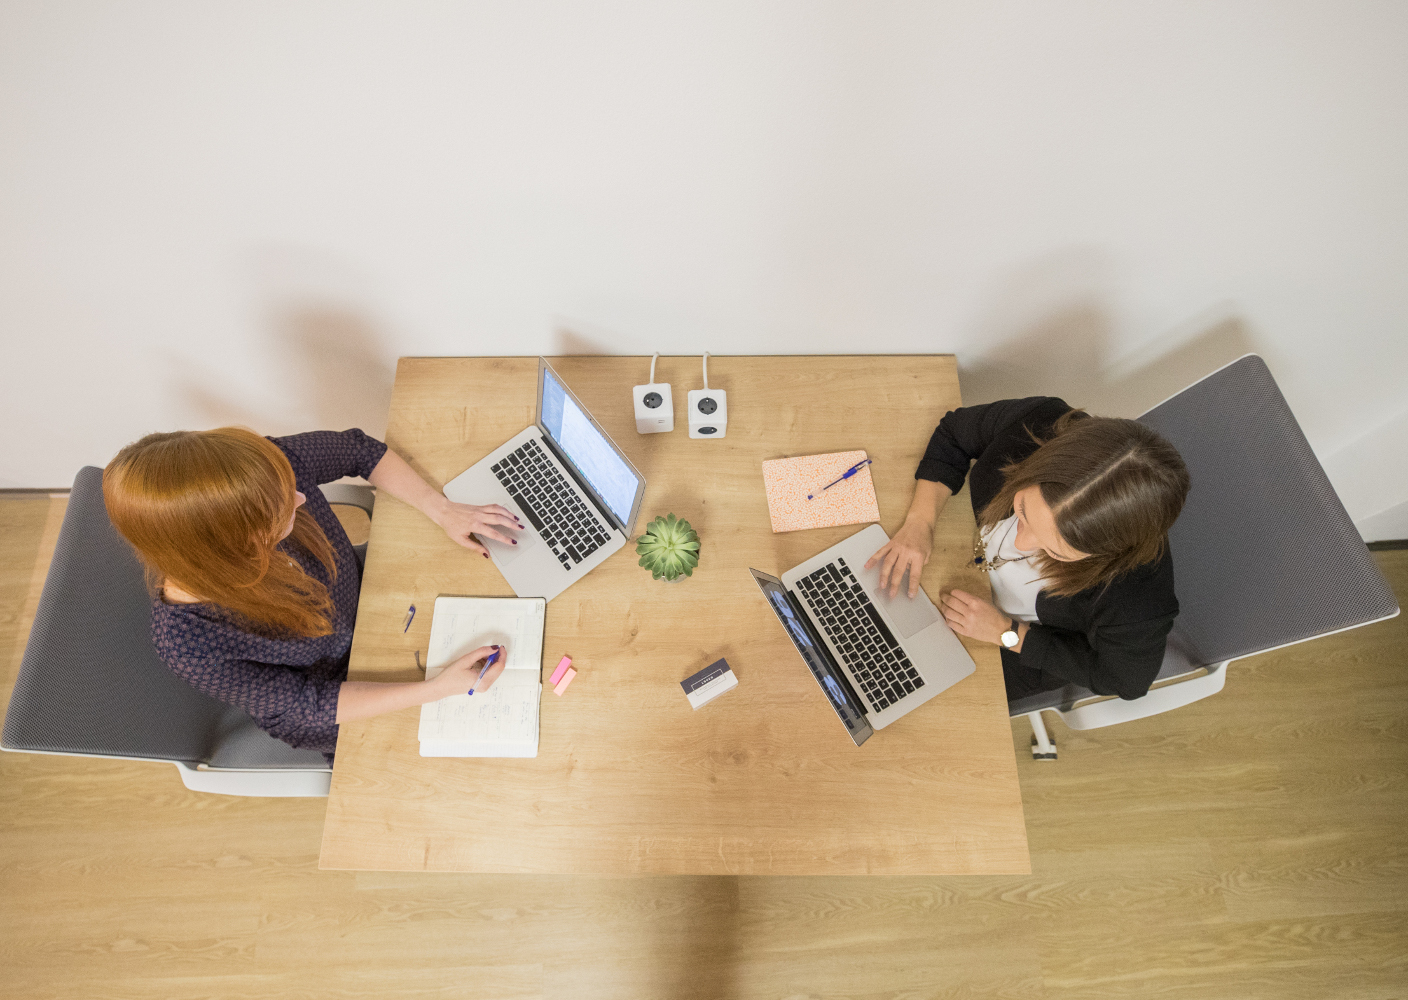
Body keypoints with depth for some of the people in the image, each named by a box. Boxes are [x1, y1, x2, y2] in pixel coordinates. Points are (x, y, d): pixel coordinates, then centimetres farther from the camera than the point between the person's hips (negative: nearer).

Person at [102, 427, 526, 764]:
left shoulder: (266, 468, -33)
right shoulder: (186, 642, -38)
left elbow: (360, 450, -14)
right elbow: (306, 702, -25)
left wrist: (443, 512, -24)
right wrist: (436, 688, -33)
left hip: (361, 595, 4)